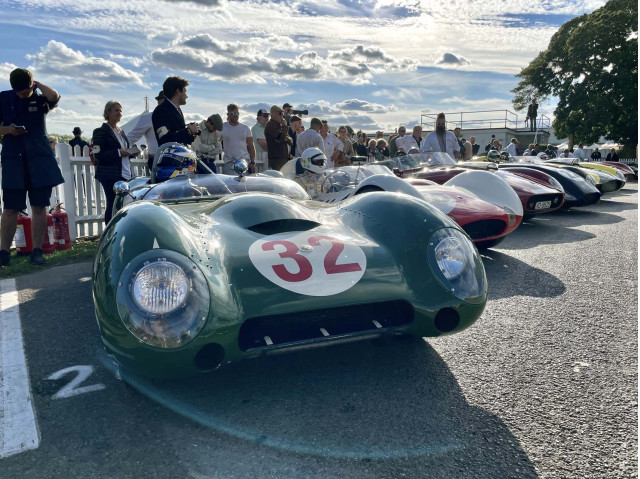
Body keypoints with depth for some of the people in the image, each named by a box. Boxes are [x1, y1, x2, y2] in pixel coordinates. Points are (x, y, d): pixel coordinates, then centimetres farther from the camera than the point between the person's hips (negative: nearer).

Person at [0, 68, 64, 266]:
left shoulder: (39, 99, 7)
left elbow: (54, 96, -18)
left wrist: (37, 84, -2)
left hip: (40, 160, 0)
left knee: (39, 206, 1)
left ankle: (37, 251, 7)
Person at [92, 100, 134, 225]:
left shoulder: (121, 132, 21)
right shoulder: (101, 131, -1)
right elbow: (98, 155, -10)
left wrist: (130, 152, 8)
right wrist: (118, 152, -16)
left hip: (125, 174, 7)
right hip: (110, 175, -7)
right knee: (113, 205, -7)